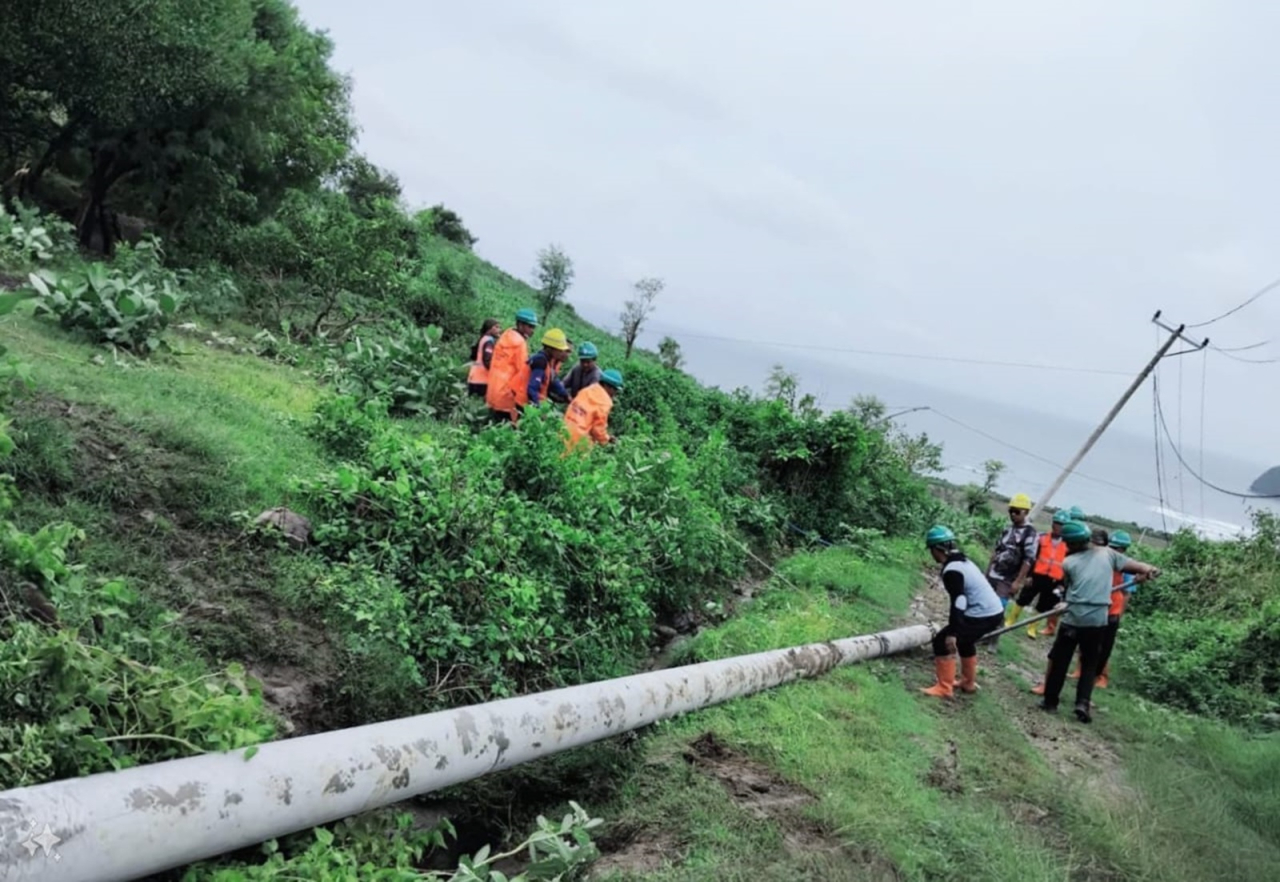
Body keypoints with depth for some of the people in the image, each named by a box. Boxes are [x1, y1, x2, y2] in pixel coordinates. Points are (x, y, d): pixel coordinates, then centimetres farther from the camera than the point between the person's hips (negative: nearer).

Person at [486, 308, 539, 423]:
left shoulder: (506, 336, 13)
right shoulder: (519, 342, -13)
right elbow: (523, 372, -16)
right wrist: (520, 399, -12)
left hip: (494, 393, 9)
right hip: (507, 394, -9)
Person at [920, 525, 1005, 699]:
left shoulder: (951, 570, -16)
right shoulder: (962, 561, 15)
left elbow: (958, 602, -24)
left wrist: (952, 634, -26)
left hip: (982, 616, -10)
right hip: (994, 612, 10)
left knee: (942, 642, -5)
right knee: (965, 641, 32)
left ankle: (944, 688, 0)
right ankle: (968, 682, 42)